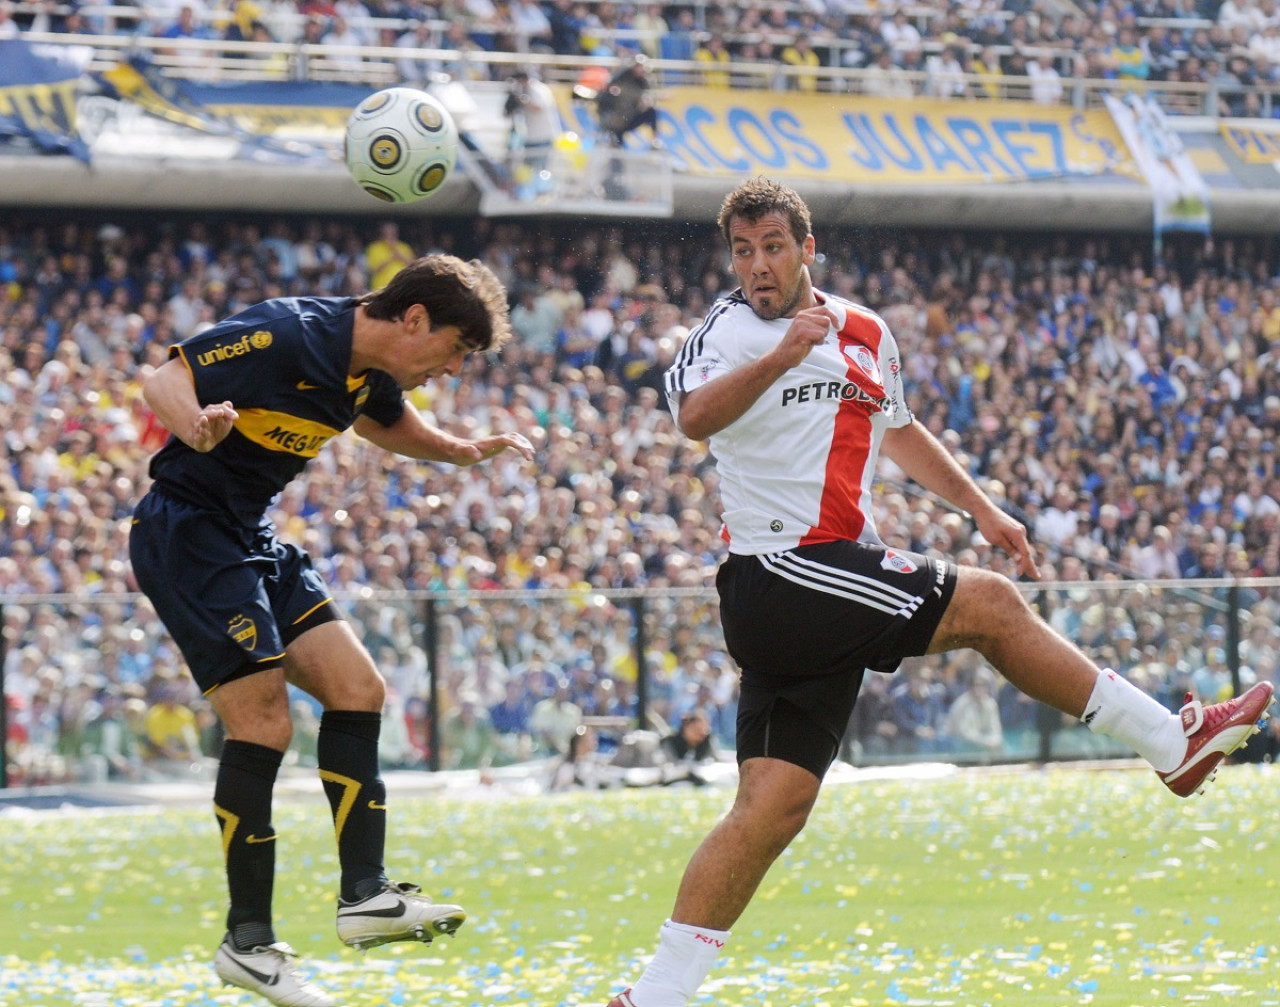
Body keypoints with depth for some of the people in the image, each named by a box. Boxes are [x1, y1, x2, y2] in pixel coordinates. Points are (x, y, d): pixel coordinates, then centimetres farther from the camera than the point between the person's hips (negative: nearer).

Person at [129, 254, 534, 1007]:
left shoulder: (371, 373, 7)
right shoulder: (287, 335, -21)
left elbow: (386, 421, 31)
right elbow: (165, 379, -25)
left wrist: (464, 451, 14)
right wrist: (198, 428, -46)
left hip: (252, 541, 10)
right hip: (187, 534, -10)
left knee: (357, 690, 3)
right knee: (263, 724, -13)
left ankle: (365, 894, 5)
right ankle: (249, 939, -5)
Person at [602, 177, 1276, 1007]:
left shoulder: (864, 333, 17)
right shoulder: (731, 330, -8)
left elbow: (898, 429, 35)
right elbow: (694, 418, -29)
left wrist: (981, 508, 35)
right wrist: (780, 357, -43)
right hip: (781, 572, -8)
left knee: (776, 807, 2)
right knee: (991, 605, -7)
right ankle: (1175, 744, 4)